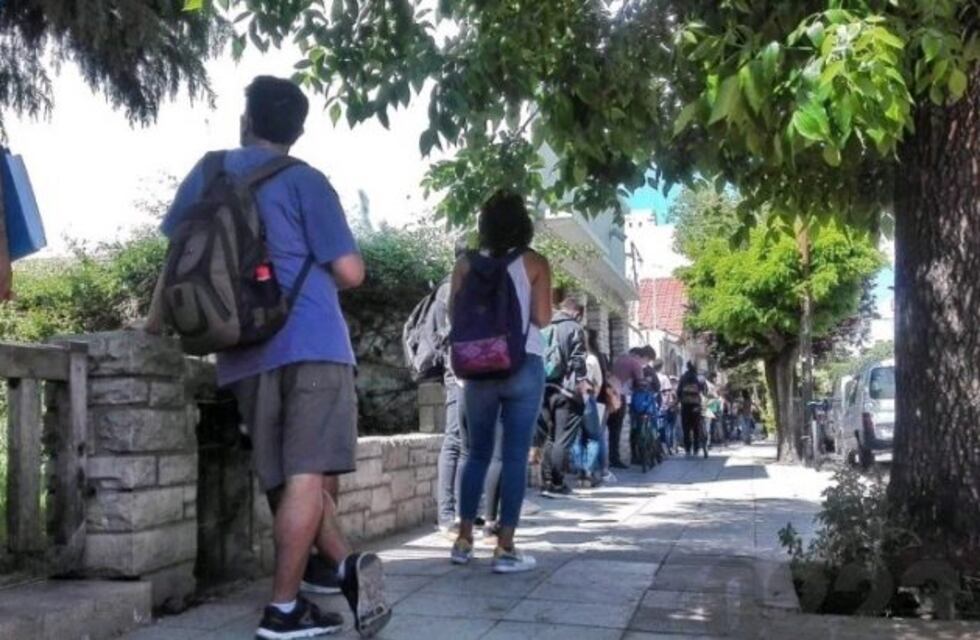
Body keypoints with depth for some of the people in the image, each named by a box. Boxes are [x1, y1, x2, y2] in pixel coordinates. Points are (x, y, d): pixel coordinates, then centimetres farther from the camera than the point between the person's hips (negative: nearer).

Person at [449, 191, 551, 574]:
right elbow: (542, 318, -5)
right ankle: (505, 549, -1)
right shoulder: (533, 263, -1)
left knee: (478, 453, 14)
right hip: (524, 365, -3)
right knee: (515, 457, 0)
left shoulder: (467, 264, 4)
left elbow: (455, 317, 5)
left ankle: (464, 541, 15)